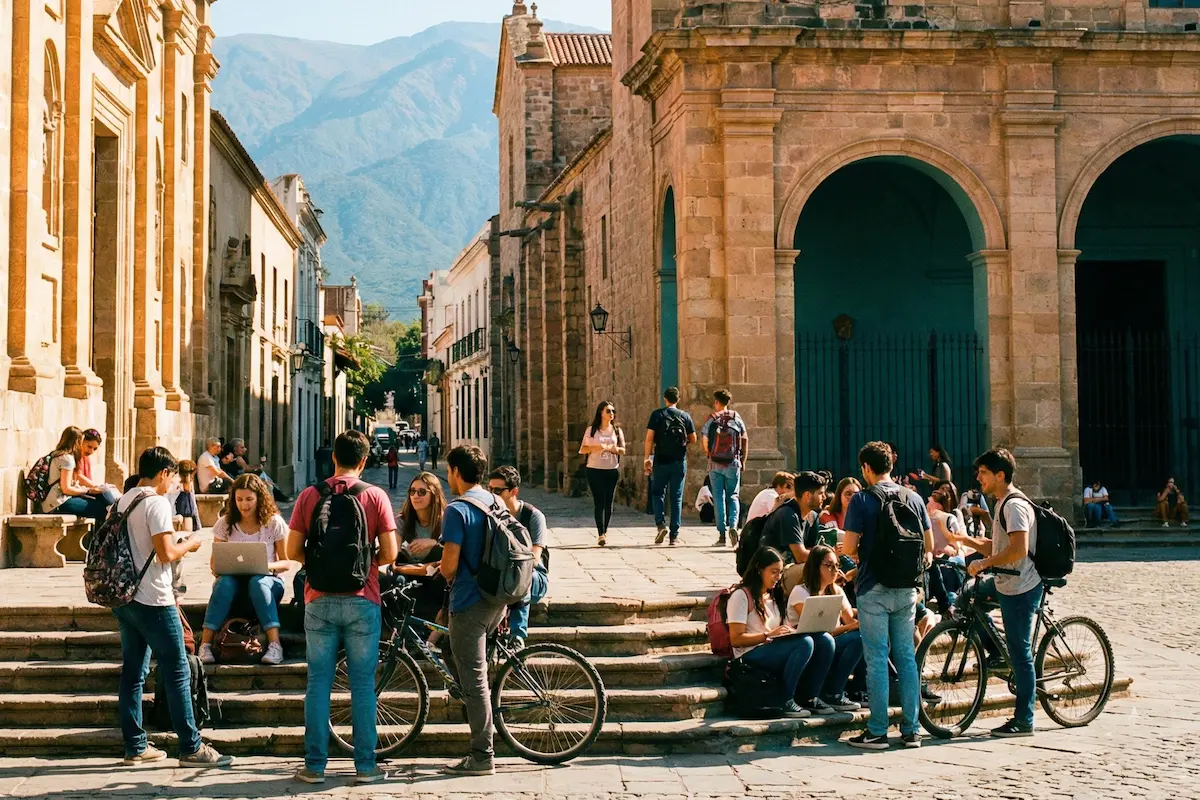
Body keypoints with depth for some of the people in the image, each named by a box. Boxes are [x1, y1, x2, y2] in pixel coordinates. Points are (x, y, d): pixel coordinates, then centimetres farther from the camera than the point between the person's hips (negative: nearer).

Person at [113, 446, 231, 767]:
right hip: (153, 601, -8)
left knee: (133, 673, 10)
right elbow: (165, 553, -20)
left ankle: (135, 747, 14)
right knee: (178, 672, -2)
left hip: (125, 597, 8)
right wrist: (189, 544, -2)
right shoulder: (157, 503, -13)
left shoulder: (123, 502, 12)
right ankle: (191, 747, 1)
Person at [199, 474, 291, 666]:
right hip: (234, 579, 1)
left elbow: (286, 563, -1)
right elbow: (215, 563, 7)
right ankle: (205, 645, -36)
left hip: (267, 580, -1)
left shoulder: (274, 523, -2)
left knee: (258, 582, -37)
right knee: (224, 582, -34)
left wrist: (269, 566, -22)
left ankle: (275, 645, -44)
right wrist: (220, 568, -18)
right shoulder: (225, 524, 3)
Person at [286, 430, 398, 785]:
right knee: (363, 683, 5)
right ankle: (365, 765, 9)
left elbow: (293, 551, -1)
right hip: (362, 602, -1)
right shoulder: (376, 496, -3)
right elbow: (389, 553, -6)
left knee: (318, 682, 7)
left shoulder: (309, 496, 0)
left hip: (320, 600, 1)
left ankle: (315, 765, 10)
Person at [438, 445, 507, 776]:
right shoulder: (496, 504, 11)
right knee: (476, 674, 23)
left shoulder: (457, 510, -14)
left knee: (474, 680, -3)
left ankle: (482, 757, 0)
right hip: (498, 599, 8)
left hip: (470, 602, -8)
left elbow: (449, 565, -18)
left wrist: (445, 575, 5)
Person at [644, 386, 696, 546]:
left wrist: (647, 458, -3)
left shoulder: (657, 415, -2)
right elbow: (693, 440, 6)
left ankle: (661, 524, -10)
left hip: (661, 461, -2)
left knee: (657, 493, 11)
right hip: (679, 461, 2)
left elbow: (649, 438, -8)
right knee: (676, 497, 6)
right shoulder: (685, 416, 4)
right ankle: (674, 534, 5)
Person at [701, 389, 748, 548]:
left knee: (719, 498, 5)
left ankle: (722, 534, 3)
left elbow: (704, 440, -6)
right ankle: (733, 525, -16)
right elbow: (745, 439, 2)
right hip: (733, 463, 1)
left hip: (715, 464, -1)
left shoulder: (712, 419, -3)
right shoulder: (736, 417, 2)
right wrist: (743, 460, 10)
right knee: (733, 496, 8)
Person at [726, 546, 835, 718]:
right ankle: (786, 701, -25)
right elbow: (736, 639, -11)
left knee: (825, 640, -16)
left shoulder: (774, 596, 23)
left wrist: (790, 631, -3)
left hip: (776, 650, 8)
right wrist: (769, 634, -19)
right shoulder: (741, 595, -4)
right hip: (752, 655, -8)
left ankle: (811, 698, -9)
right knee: (805, 642, -31)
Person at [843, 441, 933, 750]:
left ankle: (877, 732, 2)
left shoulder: (862, 500, -9)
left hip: (874, 588, -4)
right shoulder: (913, 498, 6)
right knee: (906, 657, 10)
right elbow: (929, 546, 9)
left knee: (877, 658, -1)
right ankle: (910, 730, 13)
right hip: (906, 588, 5)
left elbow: (849, 547, -12)